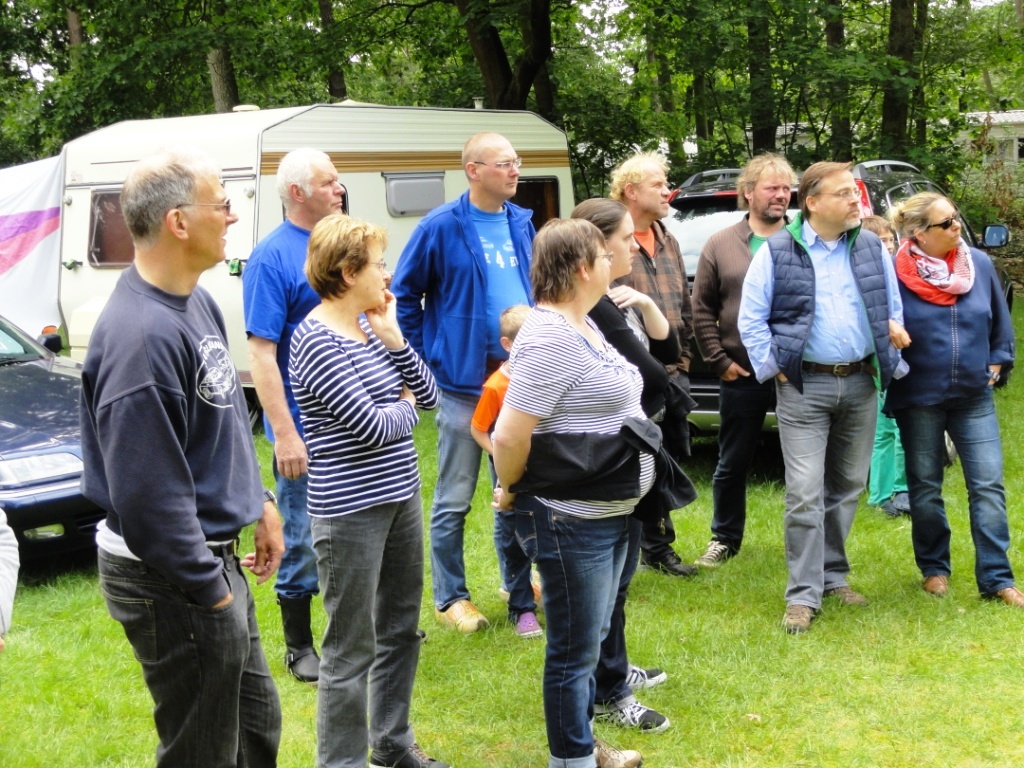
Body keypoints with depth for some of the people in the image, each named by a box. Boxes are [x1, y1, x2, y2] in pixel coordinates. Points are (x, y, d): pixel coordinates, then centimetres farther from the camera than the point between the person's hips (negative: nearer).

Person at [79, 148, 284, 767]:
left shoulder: (196, 303, 5)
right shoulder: (143, 334, -27)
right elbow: (146, 493, -28)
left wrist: (259, 502, 17)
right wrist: (210, 589, -20)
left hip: (214, 558, 10)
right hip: (176, 580, -10)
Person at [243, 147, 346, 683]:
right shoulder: (272, 257, -14)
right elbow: (261, 352, -17)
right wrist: (284, 433, -21)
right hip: (308, 431, -7)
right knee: (303, 543, 5)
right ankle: (299, 645, 20)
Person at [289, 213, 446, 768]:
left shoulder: (370, 325, 8)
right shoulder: (316, 341, -18)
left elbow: (428, 395, 5)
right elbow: (373, 428, -21)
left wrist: (393, 338, -7)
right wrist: (406, 408, -1)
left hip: (401, 496, 9)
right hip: (351, 511, -9)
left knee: (401, 629, 21)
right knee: (351, 650, 1)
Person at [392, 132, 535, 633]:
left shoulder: (521, 223, 7)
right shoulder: (442, 227, -11)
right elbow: (404, 296, -4)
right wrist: (423, 362, -5)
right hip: (464, 380, -6)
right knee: (454, 499, 3)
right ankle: (450, 598, 15)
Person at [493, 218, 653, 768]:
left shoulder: (583, 324, 10)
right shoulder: (550, 337, -23)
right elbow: (508, 437, -25)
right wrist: (511, 491, -10)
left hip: (609, 512, 10)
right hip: (571, 519, -10)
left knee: (591, 639, 21)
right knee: (574, 648, 4)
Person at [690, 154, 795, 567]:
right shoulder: (721, 245, 4)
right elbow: (702, 309, 5)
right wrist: (720, 360, -2)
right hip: (742, 378, 1)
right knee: (733, 463, 11)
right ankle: (725, 538, 26)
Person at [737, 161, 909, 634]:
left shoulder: (871, 248, 7)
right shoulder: (777, 252, -4)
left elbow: (893, 307, 15)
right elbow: (750, 318, -2)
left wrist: (891, 350, 7)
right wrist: (774, 368, -6)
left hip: (860, 384, 4)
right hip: (804, 388, -4)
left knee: (848, 487, 12)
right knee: (805, 494, -7)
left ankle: (833, 575, 26)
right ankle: (803, 595, -2)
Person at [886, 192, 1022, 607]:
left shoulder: (979, 264, -1)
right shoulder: (897, 273, -12)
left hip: (974, 396, 2)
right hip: (919, 398, -2)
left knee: (988, 487, -2)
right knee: (925, 489, 9)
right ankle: (934, 568, 25)